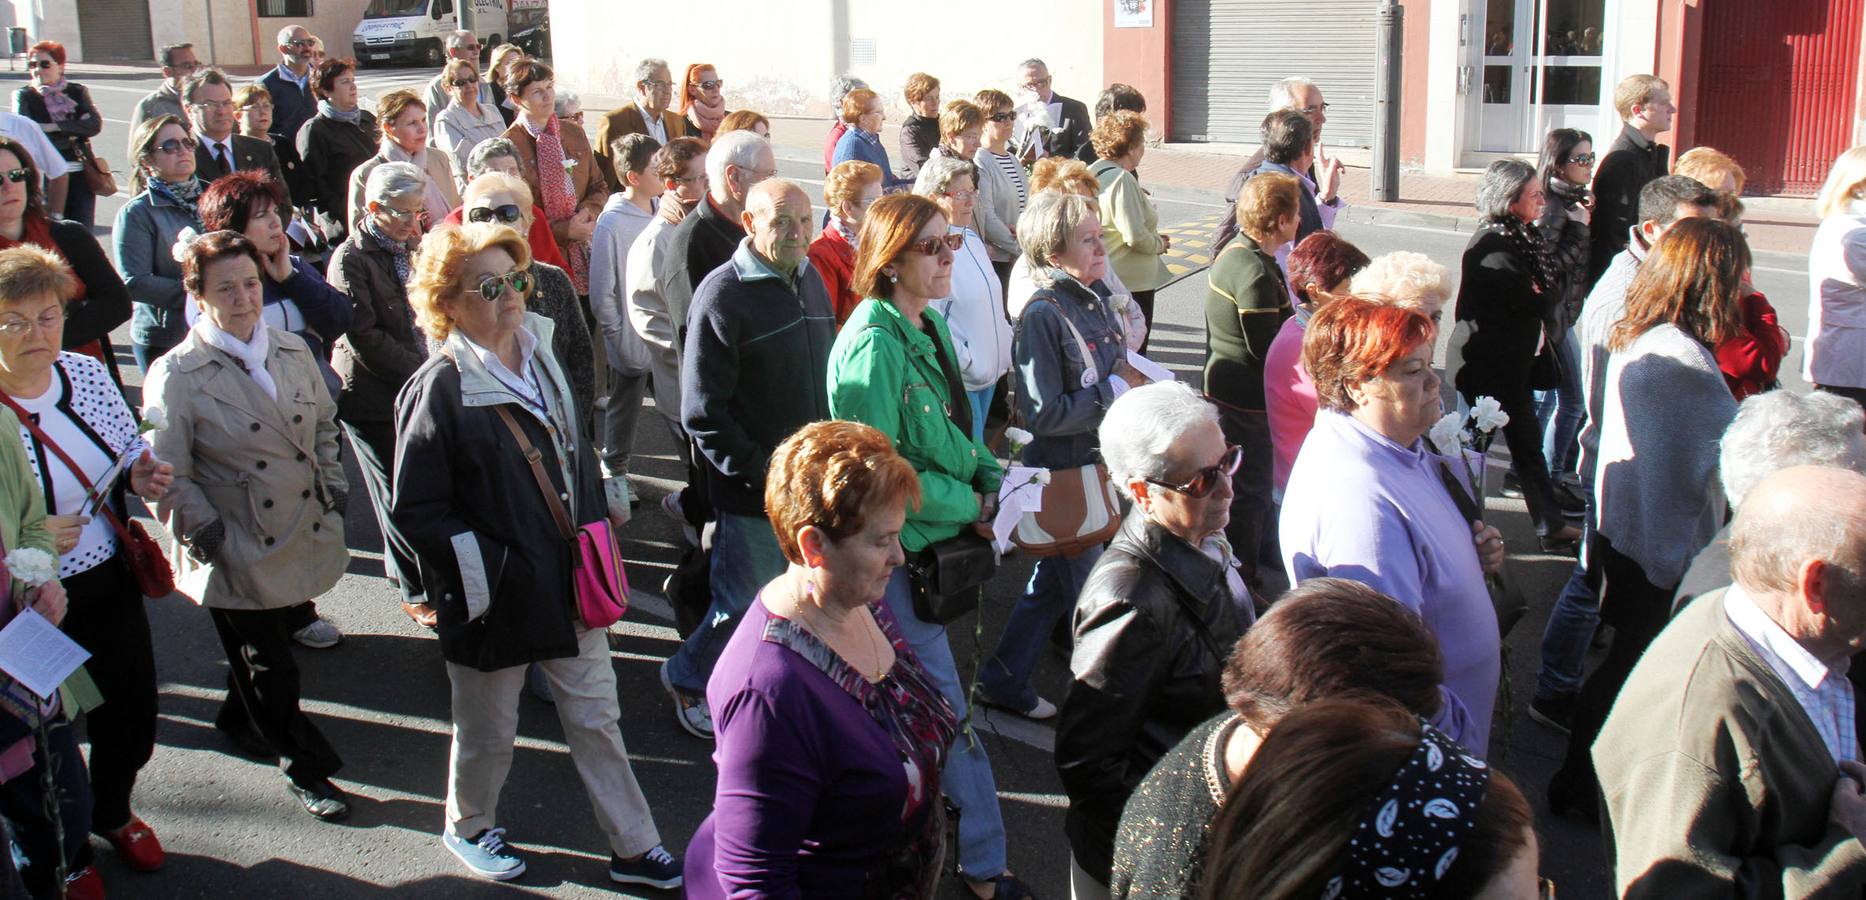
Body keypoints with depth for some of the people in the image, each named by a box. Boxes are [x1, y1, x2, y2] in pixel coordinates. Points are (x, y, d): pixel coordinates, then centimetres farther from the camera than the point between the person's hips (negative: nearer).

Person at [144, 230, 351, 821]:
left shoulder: (292, 351, 3)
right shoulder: (177, 376, -14)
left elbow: (324, 423, 17)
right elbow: (168, 476, -12)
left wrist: (333, 484, 7)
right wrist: (208, 532, -16)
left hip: (303, 540, 5)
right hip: (241, 558, -5)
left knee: (267, 649, 22)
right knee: (271, 670, 6)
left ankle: (242, 721, 49)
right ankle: (306, 767, 24)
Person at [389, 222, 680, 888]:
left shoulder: (541, 358, 3)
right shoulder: (438, 390, -17)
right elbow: (415, 509, -16)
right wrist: (490, 571, -19)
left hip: (569, 586, 6)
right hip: (494, 603, -6)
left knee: (597, 719, 13)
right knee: (488, 733, 15)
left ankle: (634, 847, 25)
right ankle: (468, 828, 42)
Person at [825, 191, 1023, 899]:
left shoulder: (931, 327, 6)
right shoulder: (873, 346, -22)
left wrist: (993, 479, -1)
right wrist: (969, 504, -14)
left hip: (935, 545, 9)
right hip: (898, 553, -9)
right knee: (948, 710, 0)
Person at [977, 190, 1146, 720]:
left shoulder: (1095, 297, 4)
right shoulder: (1043, 315, -23)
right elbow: (1044, 414, -25)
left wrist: (1134, 378, 0)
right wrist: (1114, 392, -21)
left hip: (1100, 466, 9)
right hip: (1062, 473, -9)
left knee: (1054, 581, 21)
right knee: (1085, 592, 4)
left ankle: (1004, 682, 38)